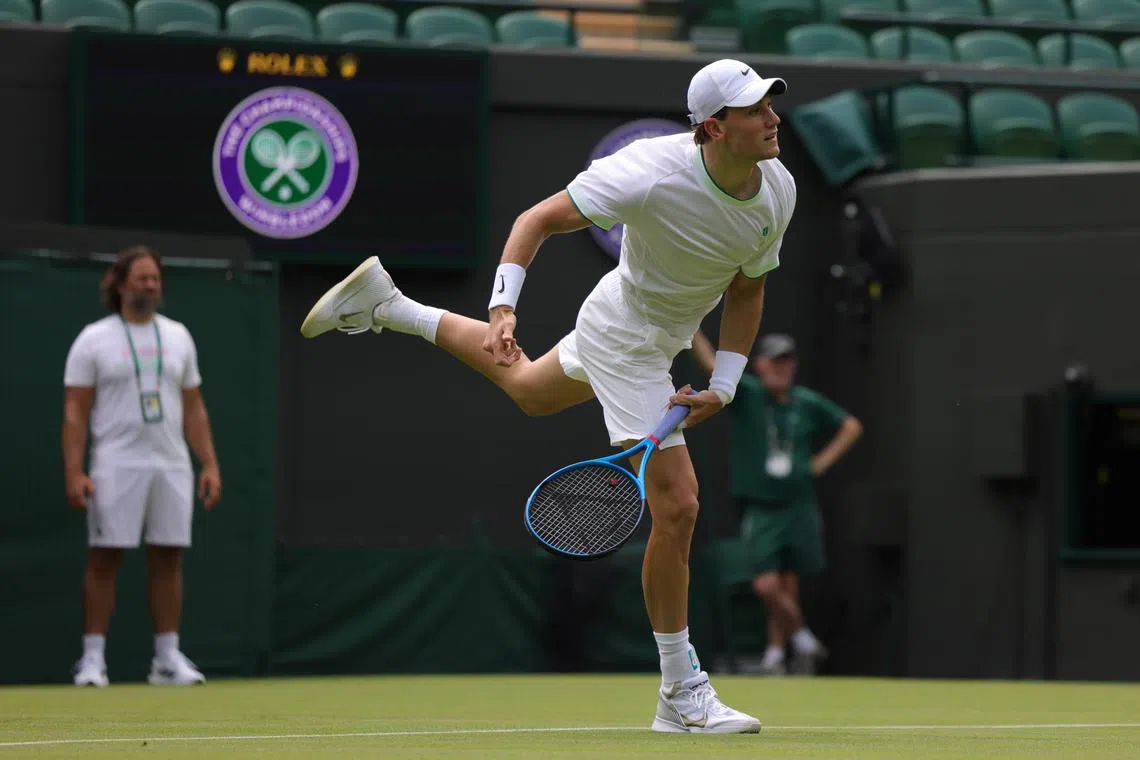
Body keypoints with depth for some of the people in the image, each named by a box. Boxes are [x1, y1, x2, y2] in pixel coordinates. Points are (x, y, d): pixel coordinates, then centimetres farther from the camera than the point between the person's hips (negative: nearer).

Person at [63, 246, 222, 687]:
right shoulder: (94, 340, 0)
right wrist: (74, 472, -13)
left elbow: (194, 409, 15)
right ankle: (93, 659, -1)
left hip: (172, 467, 4)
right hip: (116, 468, -4)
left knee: (168, 560, 3)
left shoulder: (178, 337, 13)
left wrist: (210, 464, 6)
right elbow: (75, 411, -3)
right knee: (104, 559, -4)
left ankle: (168, 659, 7)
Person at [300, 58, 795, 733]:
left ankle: (390, 307, 47)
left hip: (664, 340, 8)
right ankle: (682, 696, -3)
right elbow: (537, 220, -25)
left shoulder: (778, 189, -16)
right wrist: (503, 310, -36)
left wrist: (725, 385, -8)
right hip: (624, 340, -8)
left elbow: (746, 290, 0)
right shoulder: (649, 172, -35)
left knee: (528, 390, 34)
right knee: (678, 507, -12)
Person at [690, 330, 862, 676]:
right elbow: (711, 363, -16)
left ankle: (775, 654, 20)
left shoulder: (808, 403, 5)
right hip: (759, 508, -2)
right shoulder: (746, 394, -3)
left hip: (799, 507, 2)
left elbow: (851, 427, 18)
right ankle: (805, 641, 9)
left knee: (788, 585, 4)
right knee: (766, 586, -12)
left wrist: (822, 463, 6)